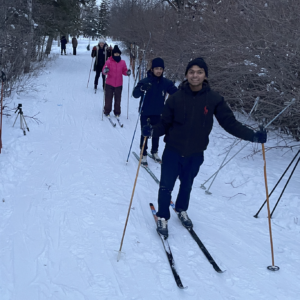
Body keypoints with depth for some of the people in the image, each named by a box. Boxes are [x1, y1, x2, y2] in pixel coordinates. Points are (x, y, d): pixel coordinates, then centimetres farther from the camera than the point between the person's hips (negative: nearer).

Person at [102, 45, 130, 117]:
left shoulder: (122, 62, 3)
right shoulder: (109, 61, -6)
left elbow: (124, 71, 9)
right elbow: (104, 71, -7)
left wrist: (127, 72, -13)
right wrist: (105, 71, -31)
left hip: (119, 84, 2)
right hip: (109, 84, -2)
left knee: (118, 99, 7)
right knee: (108, 98, 4)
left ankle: (117, 112, 18)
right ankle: (107, 111, 18)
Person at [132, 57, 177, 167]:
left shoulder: (166, 83, -2)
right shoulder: (145, 81, -12)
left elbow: (176, 92, -1)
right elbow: (135, 94, -20)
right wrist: (142, 88, -41)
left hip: (158, 114, 4)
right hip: (146, 113, -3)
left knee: (156, 134, 15)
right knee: (145, 134, 1)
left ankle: (154, 152, 33)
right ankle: (143, 155, 14)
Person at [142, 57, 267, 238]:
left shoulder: (214, 99, -11)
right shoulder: (176, 98, -12)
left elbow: (230, 123, -9)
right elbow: (165, 124, -7)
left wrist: (253, 135, -20)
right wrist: (152, 131, -27)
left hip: (195, 154, 2)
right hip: (173, 151, -1)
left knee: (187, 185, 22)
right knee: (166, 187, 6)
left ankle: (182, 210, 49)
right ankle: (163, 218, 30)